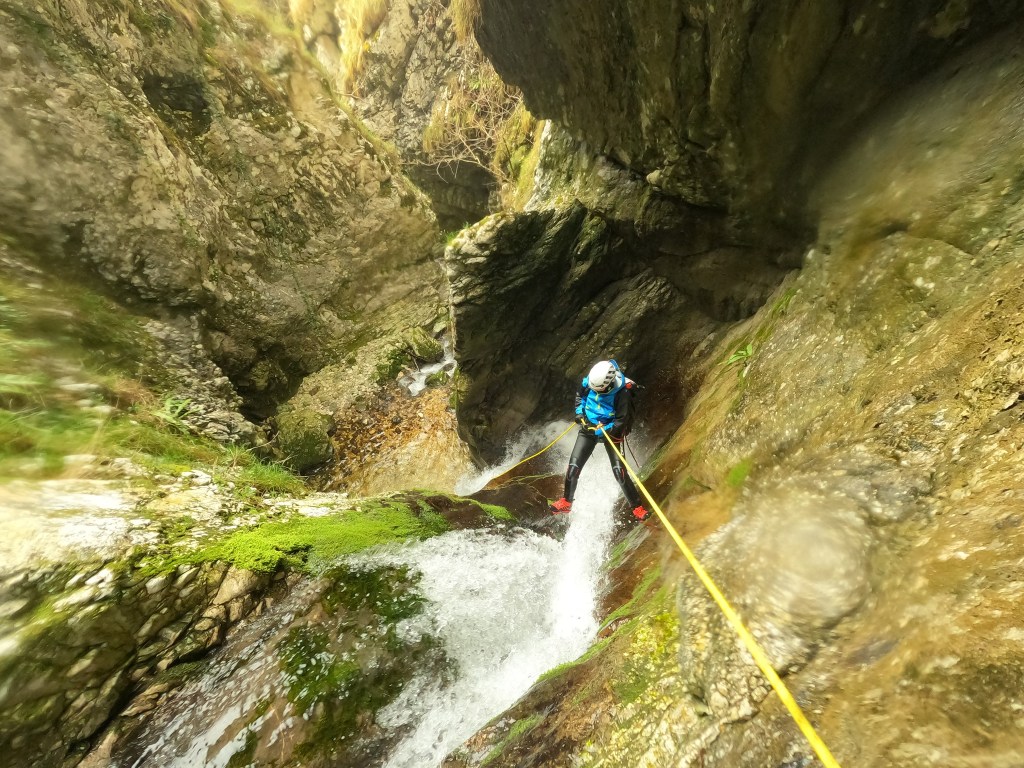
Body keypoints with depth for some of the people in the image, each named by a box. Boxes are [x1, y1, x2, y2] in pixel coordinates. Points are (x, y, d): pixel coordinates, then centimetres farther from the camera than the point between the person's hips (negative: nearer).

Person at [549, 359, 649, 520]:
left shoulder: (622, 393, -26)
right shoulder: (589, 381, -14)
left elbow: (621, 422, -20)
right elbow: (580, 395, 9)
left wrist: (600, 431, -23)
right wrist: (579, 412, -4)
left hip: (610, 431, -3)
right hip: (588, 427, 4)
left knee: (619, 471, -13)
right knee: (573, 466, -1)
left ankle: (637, 507, 6)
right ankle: (566, 503, 18)